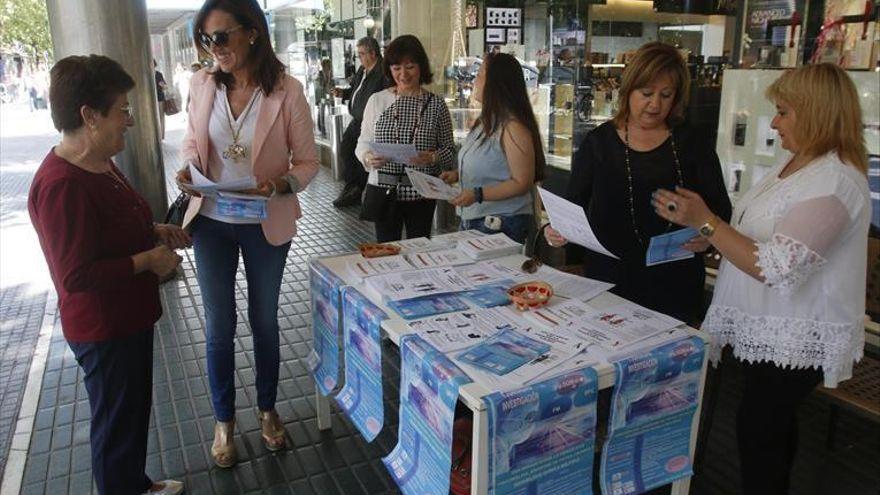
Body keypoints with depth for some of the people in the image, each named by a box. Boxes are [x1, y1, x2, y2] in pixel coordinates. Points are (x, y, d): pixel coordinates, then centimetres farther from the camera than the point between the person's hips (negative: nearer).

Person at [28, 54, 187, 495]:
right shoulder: (61, 185, -28)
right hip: (105, 330, -10)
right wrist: (148, 260, -21)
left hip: (129, 316, 10)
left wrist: (153, 231, 5)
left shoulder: (97, 163, 3)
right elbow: (76, 275, -29)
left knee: (134, 409, 26)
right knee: (116, 425, 11)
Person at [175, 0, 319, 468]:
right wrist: (188, 167, -13)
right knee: (219, 327, 12)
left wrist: (281, 183, -28)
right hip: (212, 222, 2)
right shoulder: (202, 84, -6)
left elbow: (307, 162, -8)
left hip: (266, 224, -2)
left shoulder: (286, 90, -15)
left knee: (264, 321, 17)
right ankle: (223, 421, 34)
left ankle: (267, 409, 40)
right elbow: (192, 142, 8)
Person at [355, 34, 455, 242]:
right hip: (384, 191, 0)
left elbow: (449, 148, 3)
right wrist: (368, 157, -16)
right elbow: (363, 142, 6)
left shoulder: (436, 104, 1)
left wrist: (433, 158, -18)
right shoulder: (377, 101, 2)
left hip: (421, 192, 0)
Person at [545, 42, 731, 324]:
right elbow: (574, 206, 4)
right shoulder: (598, 142, 2)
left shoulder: (692, 145, 2)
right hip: (607, 279, 0)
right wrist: (557, 232, -16)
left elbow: (720, 209, 3)